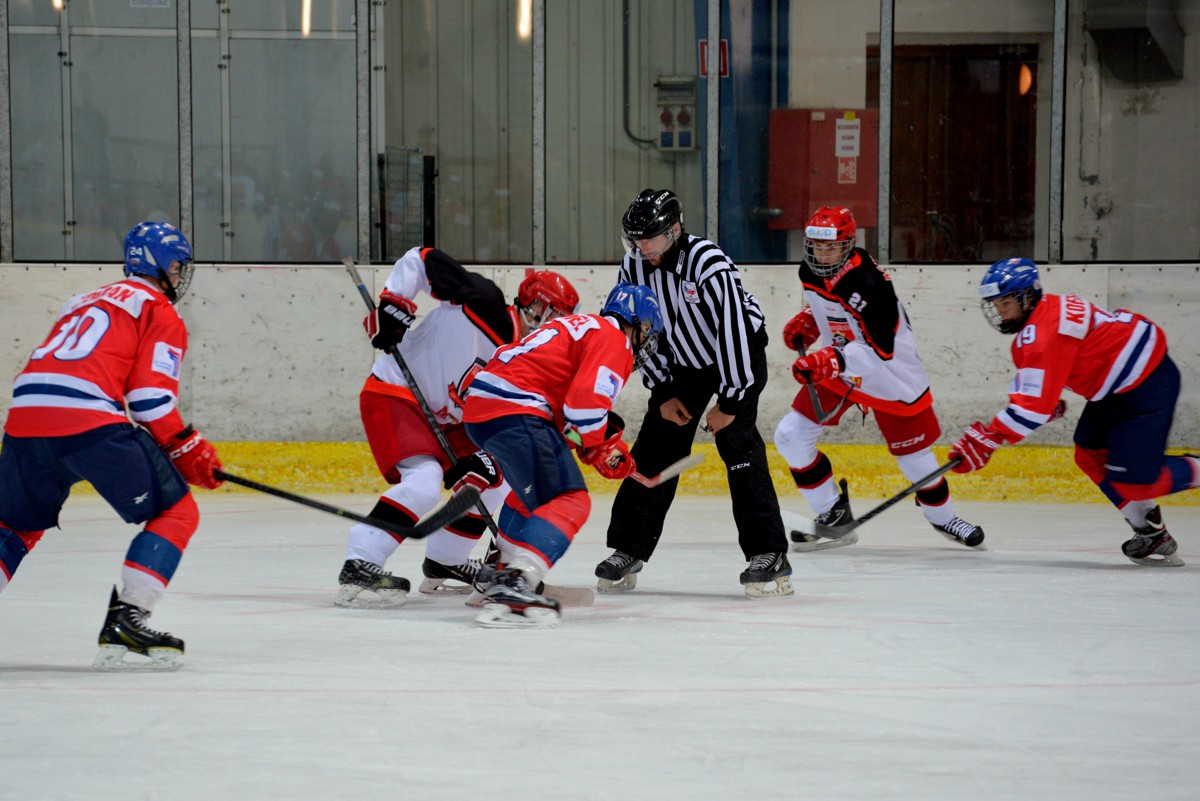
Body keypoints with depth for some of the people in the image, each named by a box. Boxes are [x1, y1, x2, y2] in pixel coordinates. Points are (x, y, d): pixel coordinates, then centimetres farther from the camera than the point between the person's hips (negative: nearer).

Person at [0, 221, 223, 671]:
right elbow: (151, 396, -3)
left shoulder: (85, 302, 33)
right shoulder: (159, 311, 10)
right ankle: (124, 622, -8)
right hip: (89, 425, -7)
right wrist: (186, 450, 9)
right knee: (176, 513, 5)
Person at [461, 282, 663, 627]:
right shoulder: (613, 339, -3)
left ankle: (502, 578, 37)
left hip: (479, 405, 11)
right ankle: (511, 587, -32)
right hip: (514, 413, -11)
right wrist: (602, 449, 0)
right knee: (569, 501, -15)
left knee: (534, 489, 33)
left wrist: (610, 444, 24)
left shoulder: (584, 327, 28)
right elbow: (586, 401, -17)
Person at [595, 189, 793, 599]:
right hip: (683, 364, 6)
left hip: (740, 353, -6)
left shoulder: (708, 263, -31)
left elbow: (734, 329, -30)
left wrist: (730, 401, -27)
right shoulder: (633, 268, -11)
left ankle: (769, 555, -18)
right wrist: (663, 392, -4)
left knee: (738, 444, -19)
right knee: (653, 450, 1)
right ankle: (627, 550, 10)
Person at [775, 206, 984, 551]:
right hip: (836, 368, 7)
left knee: (914, 455, 5)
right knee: (790, 436, -5)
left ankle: (943, 517, 34)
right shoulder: (810, 271, -6)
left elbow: (879, 351, -35)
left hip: (891, 377, -6)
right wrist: (806, 322, 2)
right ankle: (835, 518, 5)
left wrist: (834, 360, -48)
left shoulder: (868, 285, -30)